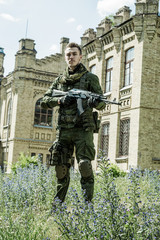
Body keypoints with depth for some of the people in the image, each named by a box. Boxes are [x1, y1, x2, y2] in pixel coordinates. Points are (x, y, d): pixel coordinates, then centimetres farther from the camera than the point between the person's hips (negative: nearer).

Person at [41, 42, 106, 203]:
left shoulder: (90, 78, 5)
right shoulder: (59, 80, 17)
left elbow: (102, 104, -2)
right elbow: (44, 101, 14)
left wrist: (95, 102, -26)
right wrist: (60, 100, -6)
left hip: (83, 129, -4)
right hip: (63, 130, 4)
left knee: (85, 165, -13)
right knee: (61, 168, 8)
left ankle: (87, 202, -6)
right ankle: (58, 202, 21)